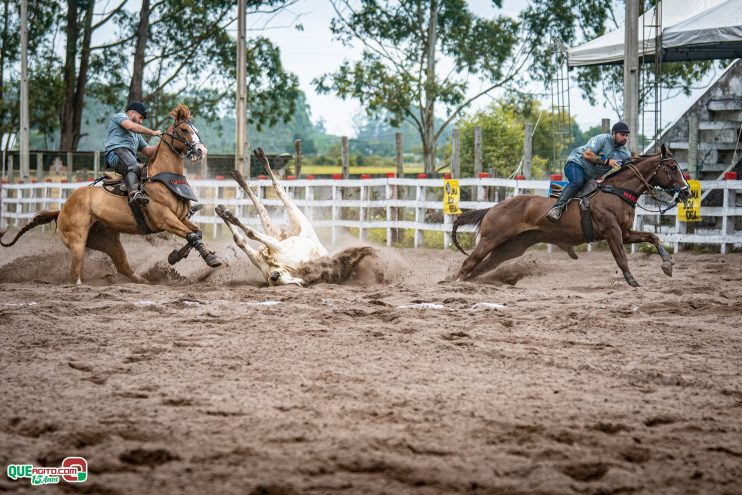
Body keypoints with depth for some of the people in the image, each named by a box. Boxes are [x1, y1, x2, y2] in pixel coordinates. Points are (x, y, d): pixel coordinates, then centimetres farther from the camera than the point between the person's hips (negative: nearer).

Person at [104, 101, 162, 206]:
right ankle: (134, 193, -60)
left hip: (131, 157, 9)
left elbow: (149, 152, 36)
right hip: (117, 152, -9)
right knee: (134, 167, -38)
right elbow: (131, 126, -4)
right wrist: (153, 133, -1)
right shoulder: (119, 116, 19)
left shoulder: (136, 135, 41)